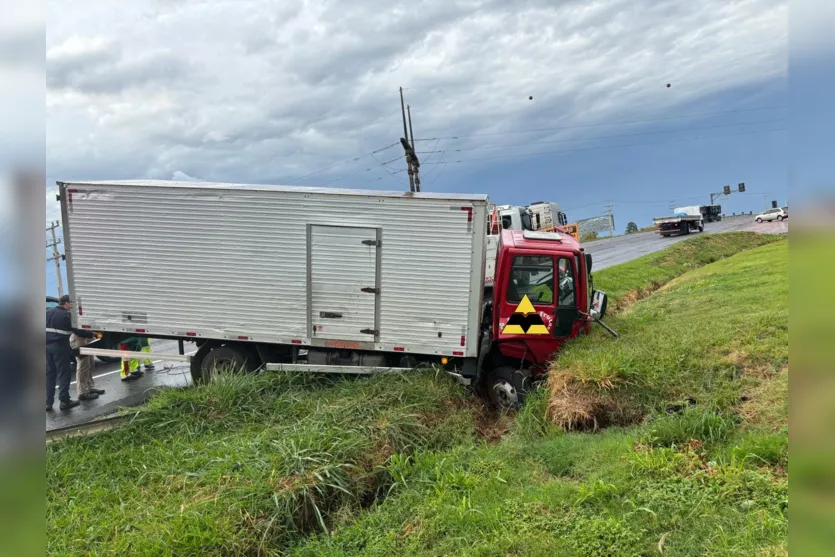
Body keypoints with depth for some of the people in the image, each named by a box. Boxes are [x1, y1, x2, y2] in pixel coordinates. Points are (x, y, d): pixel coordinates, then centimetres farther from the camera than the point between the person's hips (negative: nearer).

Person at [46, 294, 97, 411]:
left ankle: (48, 402, 13)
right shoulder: (66, 315, -9)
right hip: (60, 347, -6)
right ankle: (64, 401, 1)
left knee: (49, 374, 11)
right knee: (63, 374, 0)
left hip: (48, 346, 6)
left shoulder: (48, 312, 11)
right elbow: (76, 330, -8)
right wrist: (91, 334, 2)